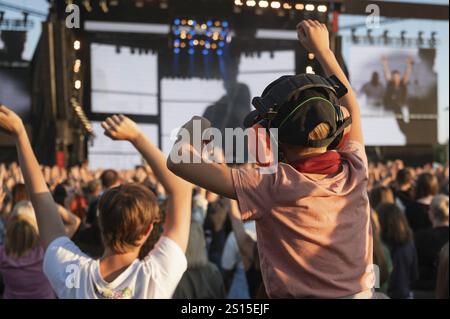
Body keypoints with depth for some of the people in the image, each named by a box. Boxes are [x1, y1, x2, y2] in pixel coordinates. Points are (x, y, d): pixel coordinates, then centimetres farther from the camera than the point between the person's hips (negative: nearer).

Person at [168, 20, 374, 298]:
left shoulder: (275, 187, -22)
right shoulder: (354, 172, -9)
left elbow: (179, 161, -21)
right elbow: (351, 106, 11)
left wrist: (193, 130, 0)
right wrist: (322, 49, 20)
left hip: (298, 294, -4)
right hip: (362, 293, 4)